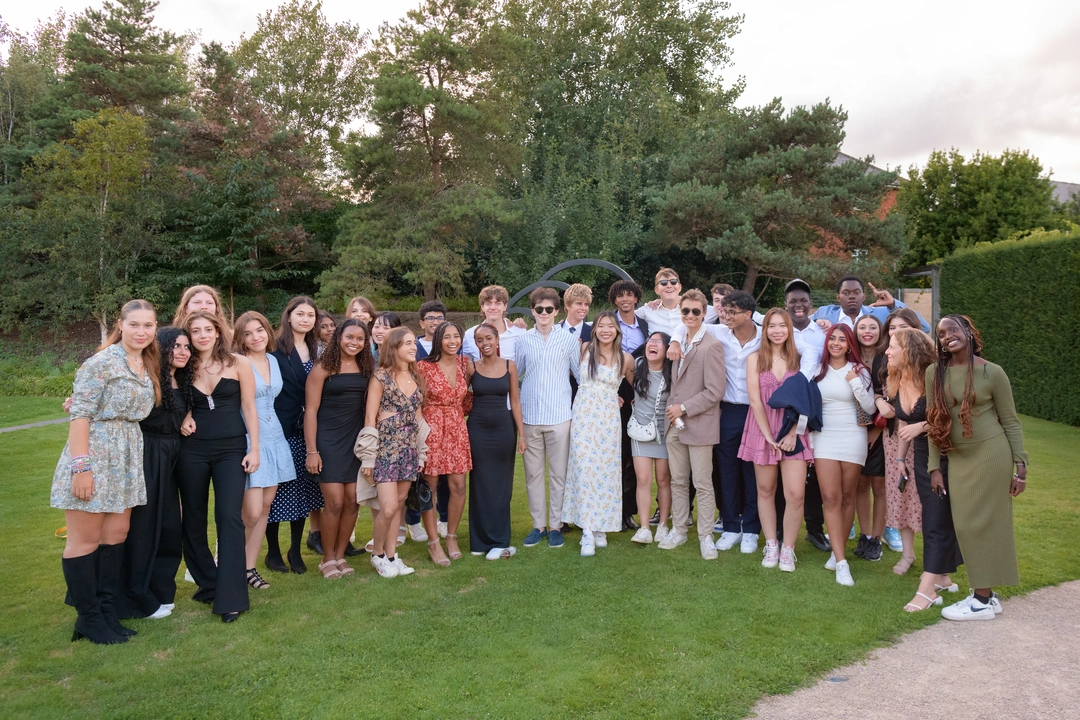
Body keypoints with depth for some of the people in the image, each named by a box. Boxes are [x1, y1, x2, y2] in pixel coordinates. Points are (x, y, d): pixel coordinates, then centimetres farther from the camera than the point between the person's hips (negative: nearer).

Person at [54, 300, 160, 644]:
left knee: (116, 535, 11)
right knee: (86, 539, 3)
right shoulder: (103, 361, -12)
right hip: (92, 454, -8)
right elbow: (80, 414, -16)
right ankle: (88, 618, 14)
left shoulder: (148, 366, 11)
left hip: (126, 459, 8)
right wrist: (81, 468, -20)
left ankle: (106, 611, 22)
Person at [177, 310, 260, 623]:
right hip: (193, 449, 3)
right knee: (193, 519, 9)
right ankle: (207, 583, 26)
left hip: (231, 449, -3)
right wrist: (184, 419, -4)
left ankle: (231, 597, -8)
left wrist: (254, 449, -6)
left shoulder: (238, 364, -1)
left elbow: (249, 408, -1)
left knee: (229, 517, -11)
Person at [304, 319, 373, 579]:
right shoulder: (323, 368, -6)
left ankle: (340, 555, 20)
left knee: (352, 501, 3)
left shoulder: (366, 368, 7)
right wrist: (312, 451, -11)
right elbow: (310, 411, -7)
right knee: (335, 502, -5)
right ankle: (327, 559, 14)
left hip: (356, 440, 4)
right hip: (328, 441, -4)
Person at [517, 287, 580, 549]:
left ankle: (556, 525, 17)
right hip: (530, 417, 2)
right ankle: (538, 525, 20)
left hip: (559, 416, -2)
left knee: (559, 473, 5)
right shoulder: (523, 340, 6)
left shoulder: (569, 339, 3)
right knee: (533, 473, 8)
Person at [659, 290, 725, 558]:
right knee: (678, 481, 14)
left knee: (703, 484, 3)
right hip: (674, 424, 7)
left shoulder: (712, 346, -11)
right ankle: (679, 530, 27)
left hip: (699, 425, -7)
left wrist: (684, 408, -14)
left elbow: (714, 391, -16)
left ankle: (705, 536, 15)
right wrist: (672, 411, 7)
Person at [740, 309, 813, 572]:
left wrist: (792, 433, -10)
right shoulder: (755, 359, 2)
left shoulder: (797, 359, 6)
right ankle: (771, 546, 19)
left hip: (793, 432, 0)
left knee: (795, 494, -7)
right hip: (762, 430, 0)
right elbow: (755, 399, -4)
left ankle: (788, 549, 8)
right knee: (766, 491, 7)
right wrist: (768, 435, -10)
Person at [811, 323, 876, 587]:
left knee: (847, 496, 6)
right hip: (824, 438, 1)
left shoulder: (858, 371, 2)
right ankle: (841, 562, -6)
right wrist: (807, 434, 4)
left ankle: (837, 551, 20)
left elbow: (870, 407, -3)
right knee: (831, 498, -7)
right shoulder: (817, 370, 6)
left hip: (852, 439, 0)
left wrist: (855, 384, -14)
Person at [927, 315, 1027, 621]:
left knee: (983, 523, -2)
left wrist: (1020, 466, -4)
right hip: (957, 459, 5)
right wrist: (934, 466, 3)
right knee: (965, 526, 8)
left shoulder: (992, 372, -6)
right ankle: (985, 594, 22)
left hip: (991, 455, -4)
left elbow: (1011, 422, -1)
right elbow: (933, 422, 5)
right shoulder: (935, 372, 3)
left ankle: (982, 601, 9)